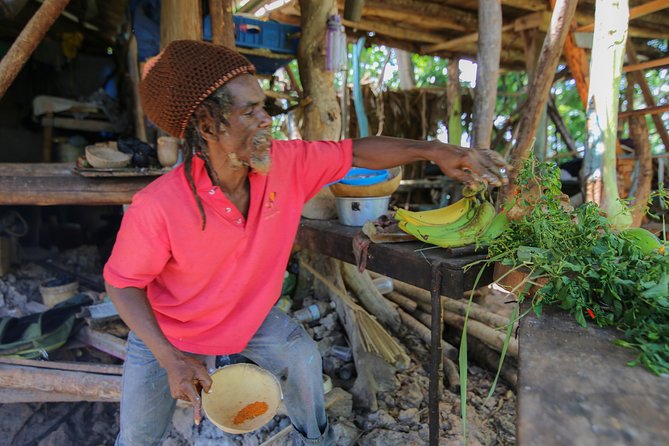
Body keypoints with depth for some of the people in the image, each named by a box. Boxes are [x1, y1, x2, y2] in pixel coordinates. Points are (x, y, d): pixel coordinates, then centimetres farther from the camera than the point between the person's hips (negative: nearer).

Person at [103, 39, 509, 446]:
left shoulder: (286, 164, -25)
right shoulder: (158, 207, -35)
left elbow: (355, 153, -15)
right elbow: (122, 282, -21)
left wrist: (434, 151, -26)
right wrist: (171, 358, -29)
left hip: (247, 314, 3)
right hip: (167, 331, -2)